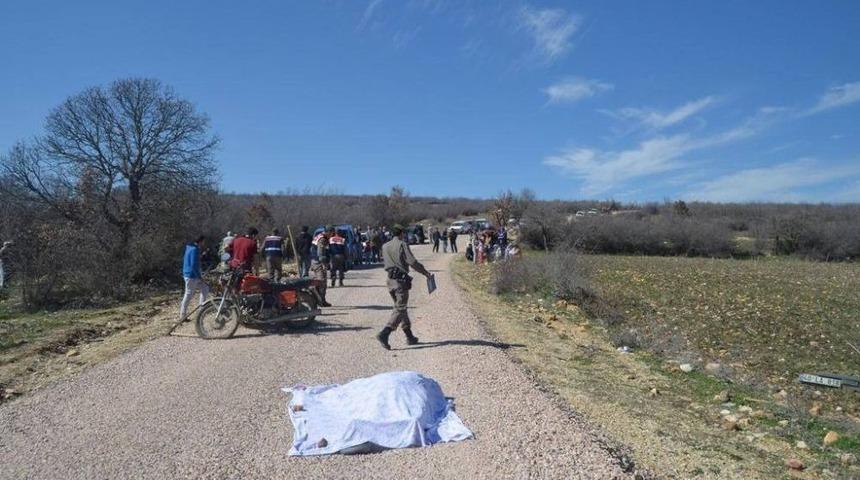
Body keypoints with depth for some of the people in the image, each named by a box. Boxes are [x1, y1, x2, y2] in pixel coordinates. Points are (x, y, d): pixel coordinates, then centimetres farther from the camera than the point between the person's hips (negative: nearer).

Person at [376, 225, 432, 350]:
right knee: (400, 309, -6)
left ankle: (410, 337, 21)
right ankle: (384, 333, -21)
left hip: (390, 280, 7)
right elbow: (412, 262, -14)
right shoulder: (403, 245, -8)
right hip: (401, 280, -7)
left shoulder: (385, 247, 11)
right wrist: (425, 272, -4)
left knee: (401, 307, 16)